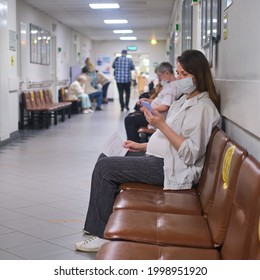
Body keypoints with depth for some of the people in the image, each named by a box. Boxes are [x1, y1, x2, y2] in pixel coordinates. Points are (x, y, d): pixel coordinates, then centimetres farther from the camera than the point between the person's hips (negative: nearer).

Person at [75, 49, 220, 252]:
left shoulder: (203, 107, -13)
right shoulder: (187, 100, 17)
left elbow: (190, 153, -21)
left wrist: (162, 125, -24)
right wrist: (142, 146, 13)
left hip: (171, 168, -10)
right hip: (160, 158, 10)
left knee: (104, 167, -16)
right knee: (105, 159, 8)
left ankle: (102, 234, -8)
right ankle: (99, 226, 8)